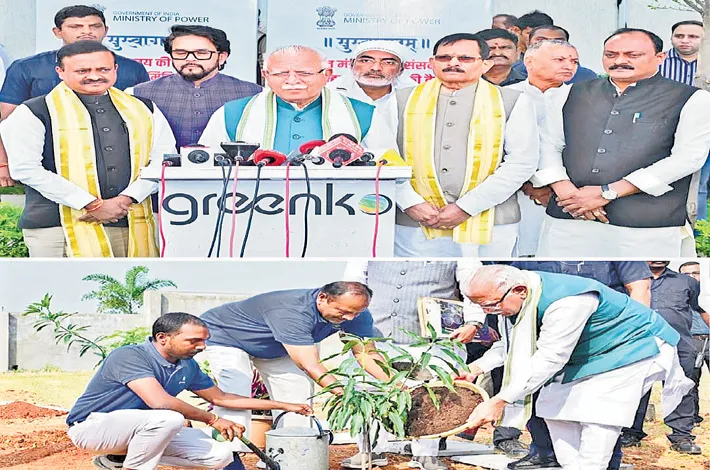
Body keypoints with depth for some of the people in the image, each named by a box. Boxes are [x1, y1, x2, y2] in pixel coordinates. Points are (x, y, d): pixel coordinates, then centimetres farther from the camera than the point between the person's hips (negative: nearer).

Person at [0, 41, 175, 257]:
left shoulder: (142, 109, 14)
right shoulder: (35, 113, 2)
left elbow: (163, 158, 10)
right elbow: (26, 168, -7)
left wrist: (127, 199, -6)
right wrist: (92, 205, -10)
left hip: (130, 223, 4)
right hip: (58, 227, -3)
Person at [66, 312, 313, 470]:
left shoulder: (188, 366, 3)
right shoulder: (130, 356, -23)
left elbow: (221, 398, 16)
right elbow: (160, 401, -35)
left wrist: (284, 405, 14)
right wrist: (212, 419, -25)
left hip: (140, 429, 9)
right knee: (168, 419, -36)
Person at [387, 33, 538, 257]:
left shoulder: (513, 103, 6)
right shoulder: (402, 101, 12)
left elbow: (522, 162, -3)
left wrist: (466, 208, -9)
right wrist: (411, 203, -8)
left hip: (488, 228, -1)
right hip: (415, 225, 1)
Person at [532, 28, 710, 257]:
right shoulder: (570, 95, 15)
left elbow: (688, 157, -7)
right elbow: (548, 145, 13)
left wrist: (607, 192, -10)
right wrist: (566, 190, -9)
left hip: (648, 227, -3)